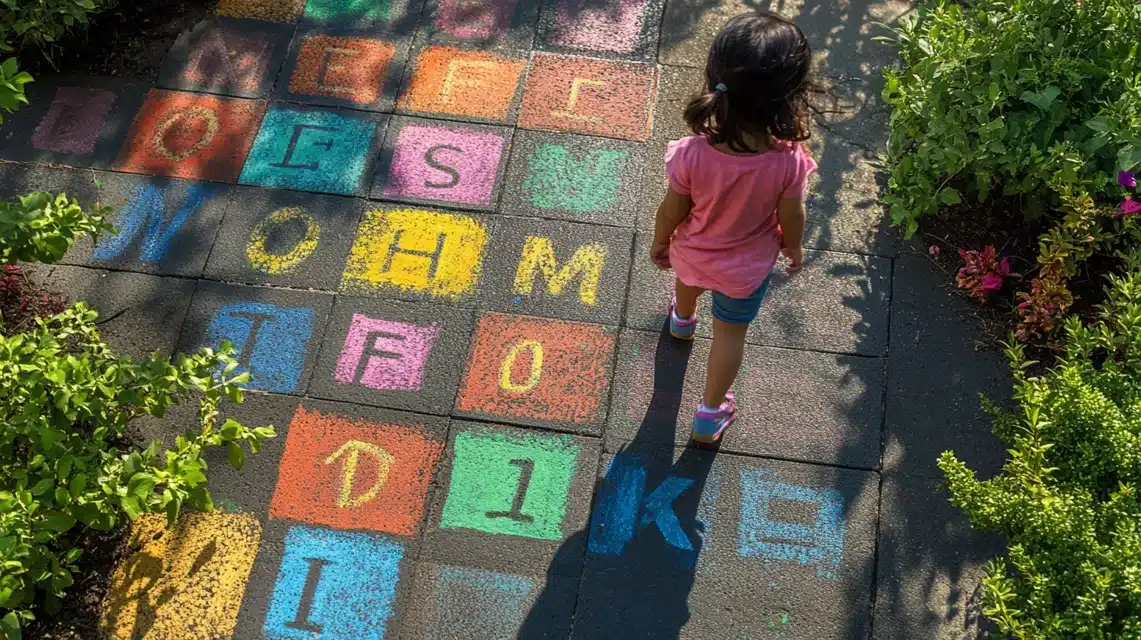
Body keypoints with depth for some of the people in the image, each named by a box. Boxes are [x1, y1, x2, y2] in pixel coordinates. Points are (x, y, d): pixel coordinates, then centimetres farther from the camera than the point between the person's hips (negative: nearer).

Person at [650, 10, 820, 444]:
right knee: (730, 333, 25)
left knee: (689, 278, 37)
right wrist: (793, 248, 7)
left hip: (691, 253, 1)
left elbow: (672, 211, -18)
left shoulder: (692, 154, -36)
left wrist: (659, 244, 4)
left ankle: (682, 319, 71)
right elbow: (791, 218, -16)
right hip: (748, 266, -1)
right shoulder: (788, 161, -35)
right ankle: (711, 414, 42)